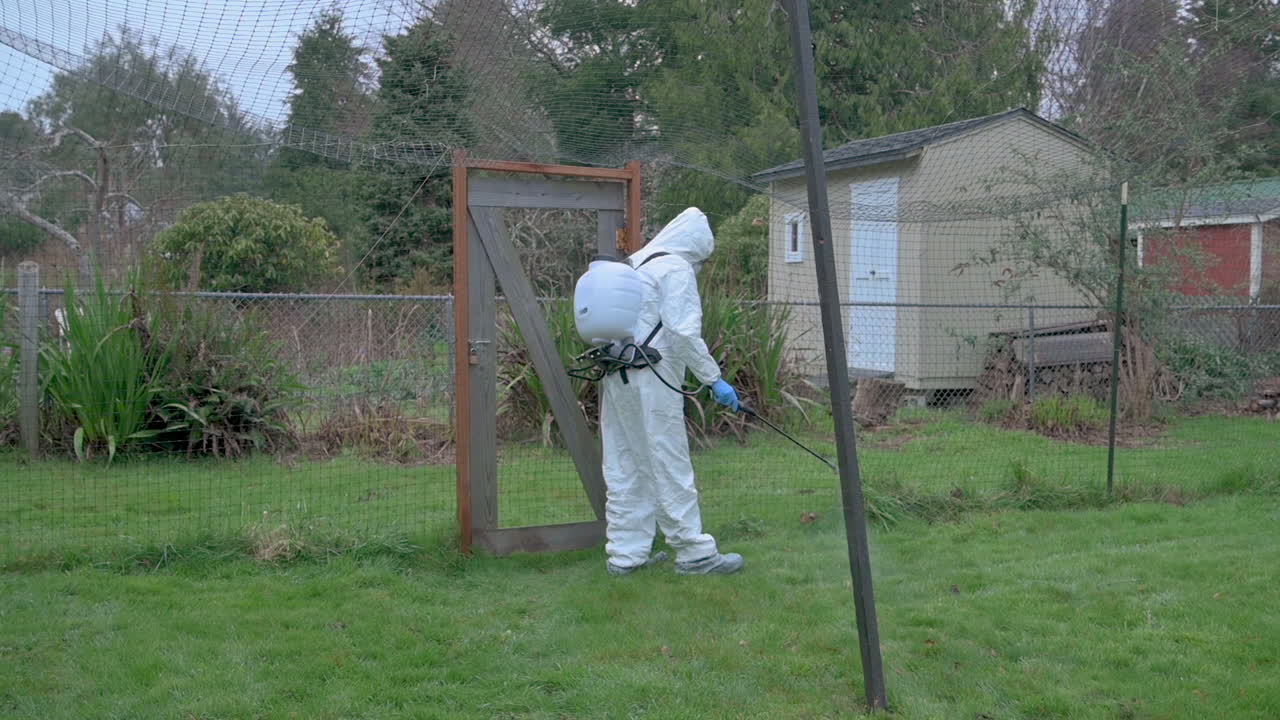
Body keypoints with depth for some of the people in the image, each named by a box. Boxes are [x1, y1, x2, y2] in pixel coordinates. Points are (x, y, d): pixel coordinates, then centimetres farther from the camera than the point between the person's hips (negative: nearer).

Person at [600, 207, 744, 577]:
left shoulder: (632, 265, 20)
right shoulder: (676, 269, -7)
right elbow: (684, 333, -17)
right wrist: (714, 379, -12)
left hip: (616, 379, 9)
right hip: (652, 382, -9)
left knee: (624, 468, 11)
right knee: (670, 466, -3)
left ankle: (626, 553, 17)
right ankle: (694, 553, 4)